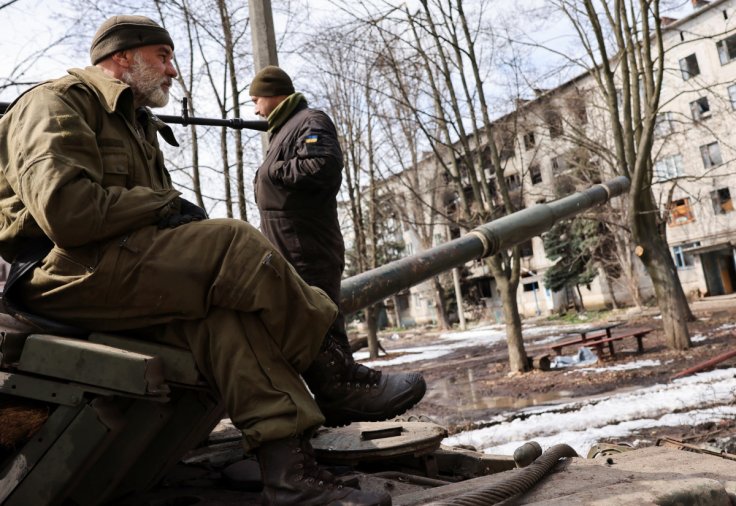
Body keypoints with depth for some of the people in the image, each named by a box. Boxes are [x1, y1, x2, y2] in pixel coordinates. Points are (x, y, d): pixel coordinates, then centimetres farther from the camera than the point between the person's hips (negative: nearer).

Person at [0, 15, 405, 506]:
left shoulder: (136, 125, 28)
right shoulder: (55, 103, -1)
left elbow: (152, 220, 19)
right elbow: (65, 211, -20)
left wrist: (179, 214, -4)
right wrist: (165, 204, -11)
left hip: (125, 271, 8)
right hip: (67, 272, -8)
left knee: (223, 309, -20)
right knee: (237, 245, -24)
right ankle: (340, 382, -14)